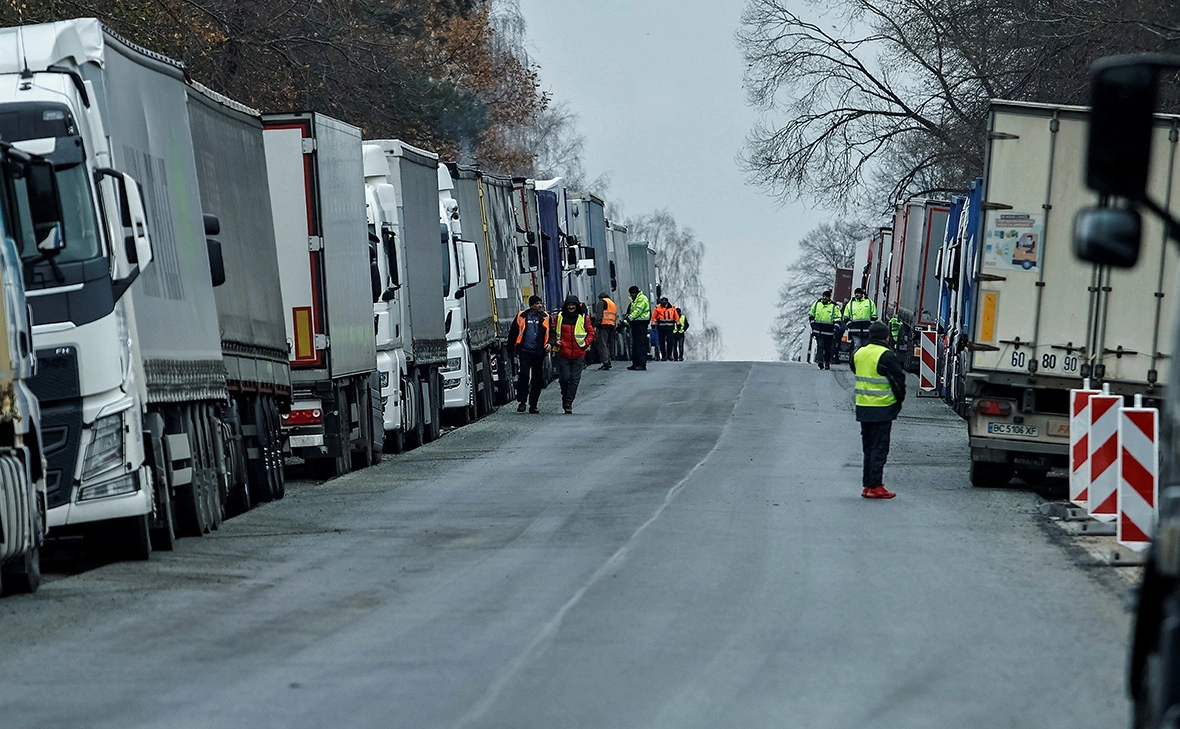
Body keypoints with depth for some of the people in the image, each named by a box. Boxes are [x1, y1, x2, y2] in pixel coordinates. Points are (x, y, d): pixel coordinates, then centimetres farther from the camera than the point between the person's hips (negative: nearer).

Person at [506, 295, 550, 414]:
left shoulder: (545, 317, 7)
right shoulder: (522, 317, 2)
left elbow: (551, 332, 15)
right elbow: (513, 332, 9)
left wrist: (549, 343, -4)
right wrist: (512, 349, 7)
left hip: (539, 353, 2)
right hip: (525, 352, -2)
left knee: (537, 379, 5)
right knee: (524, 375, -13)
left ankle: (533, 405, 13)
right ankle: (521, 402, -3)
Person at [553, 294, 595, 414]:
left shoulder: (583, 318, 3)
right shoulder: (560, 317, 4)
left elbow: (591, 332, 9)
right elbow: (553, 331, 14)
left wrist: (586, 343, -5)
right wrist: (555, 342, -2)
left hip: (578, 354, 0)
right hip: (563, 354, 0)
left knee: (574, 379, -1)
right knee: (564, 378, -4)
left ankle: (568, 403, 4)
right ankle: (565, 398, 19)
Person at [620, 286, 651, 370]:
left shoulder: (642, 299, -9)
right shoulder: (634, 300, 22)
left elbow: (638, 311, -19)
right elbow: (631, 311, 22)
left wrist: (629, 319, -21)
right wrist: (626, 319, 5)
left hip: (641, 323, -10)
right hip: (636, 323, 10)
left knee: (641, 344, -12)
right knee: (635, 344, 11)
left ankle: (642, 364, -15)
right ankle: (635, 363, 14)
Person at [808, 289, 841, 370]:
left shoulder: (834, 306, 1)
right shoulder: (816, 304, 9)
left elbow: (837, 318, 2)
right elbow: (810, 314, 20)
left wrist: (836, 325, -11)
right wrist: (812, 321, 8)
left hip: (828, 330, -1)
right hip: (819, 329, 1)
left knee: (828, 347, 6)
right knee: (820, 345, -15)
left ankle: (827, 363, 18)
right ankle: (820, 360, -26)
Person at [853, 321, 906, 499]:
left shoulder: (858, 353, 6)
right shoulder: (886, 356, -15)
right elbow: (898, 380, -13)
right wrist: (899, 399, 3)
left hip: (862, 408, 6)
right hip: (882, 409, -6)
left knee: (868, 448, 15)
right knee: (879, 448, -2)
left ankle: (867, 485, 16)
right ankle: (875, 486, -4)